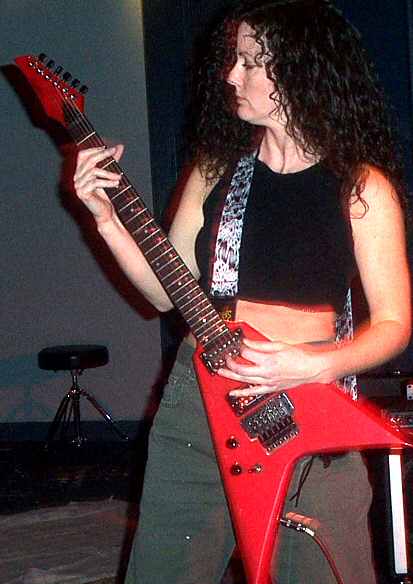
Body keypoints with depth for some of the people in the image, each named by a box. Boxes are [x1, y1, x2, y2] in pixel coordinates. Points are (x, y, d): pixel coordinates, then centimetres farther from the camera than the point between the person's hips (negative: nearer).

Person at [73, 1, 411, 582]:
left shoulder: (360, 185, -5)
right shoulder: (217, 168, 6)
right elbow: (166, 292, 8)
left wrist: (316, 366, -20)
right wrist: (106, 218, -3)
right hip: (196, 400, 4)